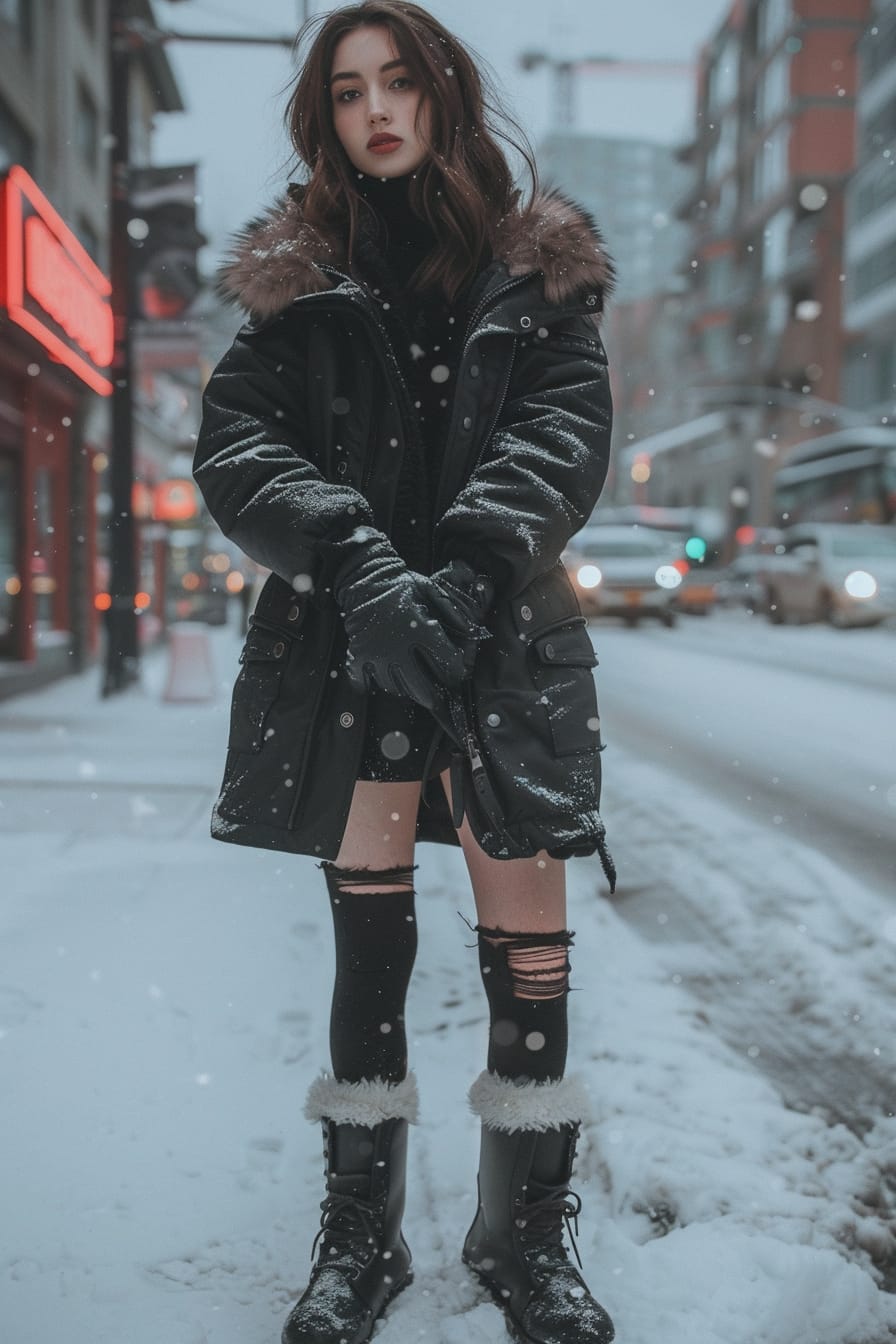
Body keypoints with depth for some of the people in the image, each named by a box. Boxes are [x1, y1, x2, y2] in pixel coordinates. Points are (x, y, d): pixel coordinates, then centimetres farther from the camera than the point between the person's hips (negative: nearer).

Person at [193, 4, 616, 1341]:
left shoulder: (538, 264, 9)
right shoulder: (297, 275, 10)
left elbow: (565, 432, -4)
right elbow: (236, 441, -2)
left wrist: (465, 573, -21)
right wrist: (357, 563, -19)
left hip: (503, 641, 0)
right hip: (344, 647, 1)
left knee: (529, 943, -3)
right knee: (368, 939, 3)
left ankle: (525, 1235, 15)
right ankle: (361, 1233, 19)